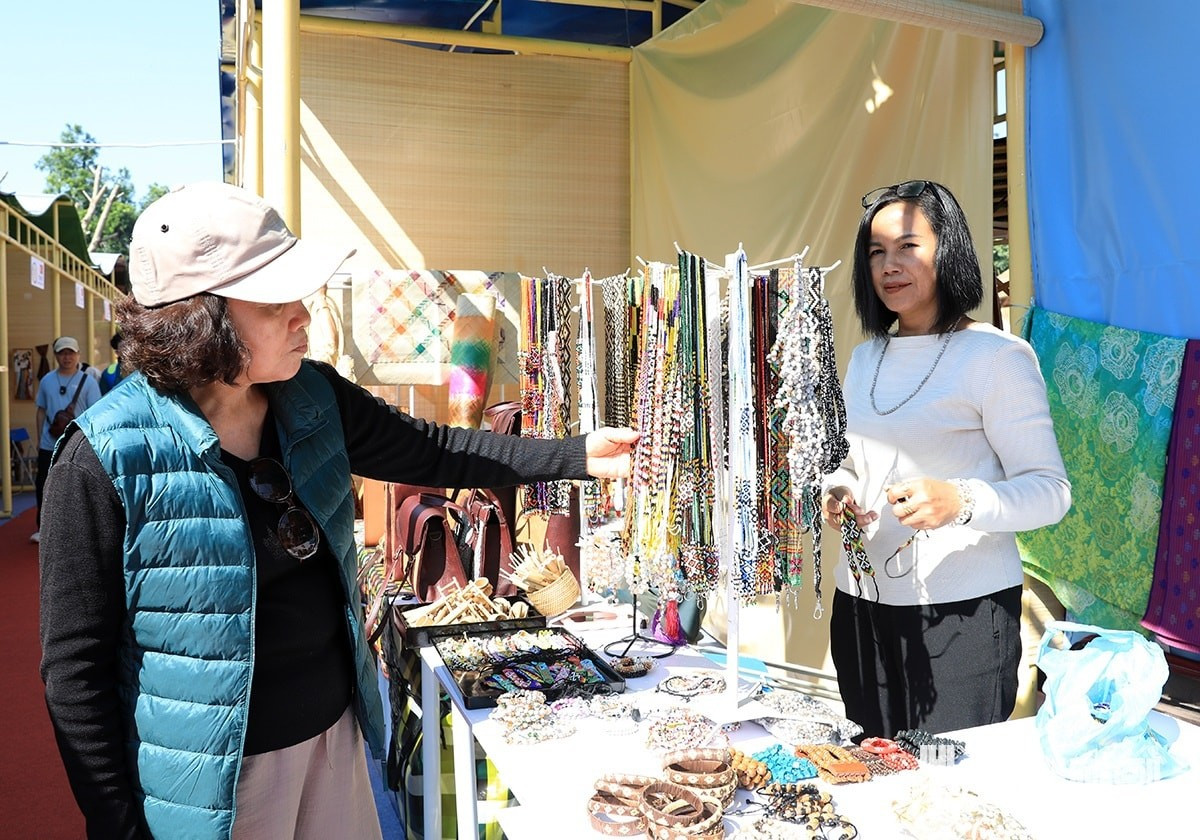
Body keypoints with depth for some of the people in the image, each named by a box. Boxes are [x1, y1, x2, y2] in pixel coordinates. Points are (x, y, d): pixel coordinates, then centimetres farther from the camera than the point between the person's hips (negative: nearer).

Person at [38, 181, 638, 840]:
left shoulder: (312, 399, -5)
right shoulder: (107, 460, -22)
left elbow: (428, 451, 7)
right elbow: (76, 668, -15)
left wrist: (576, 455, 3)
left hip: (335, 735, 6)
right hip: (213, 779, -5)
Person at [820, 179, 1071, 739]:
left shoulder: (997, 356, -8)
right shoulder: (865, 358, 13)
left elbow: (1049, 491, -11)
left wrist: (960, 500, -28)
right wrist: (837, 490, 0)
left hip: (963, 609, -6)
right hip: (862, 604, 6)